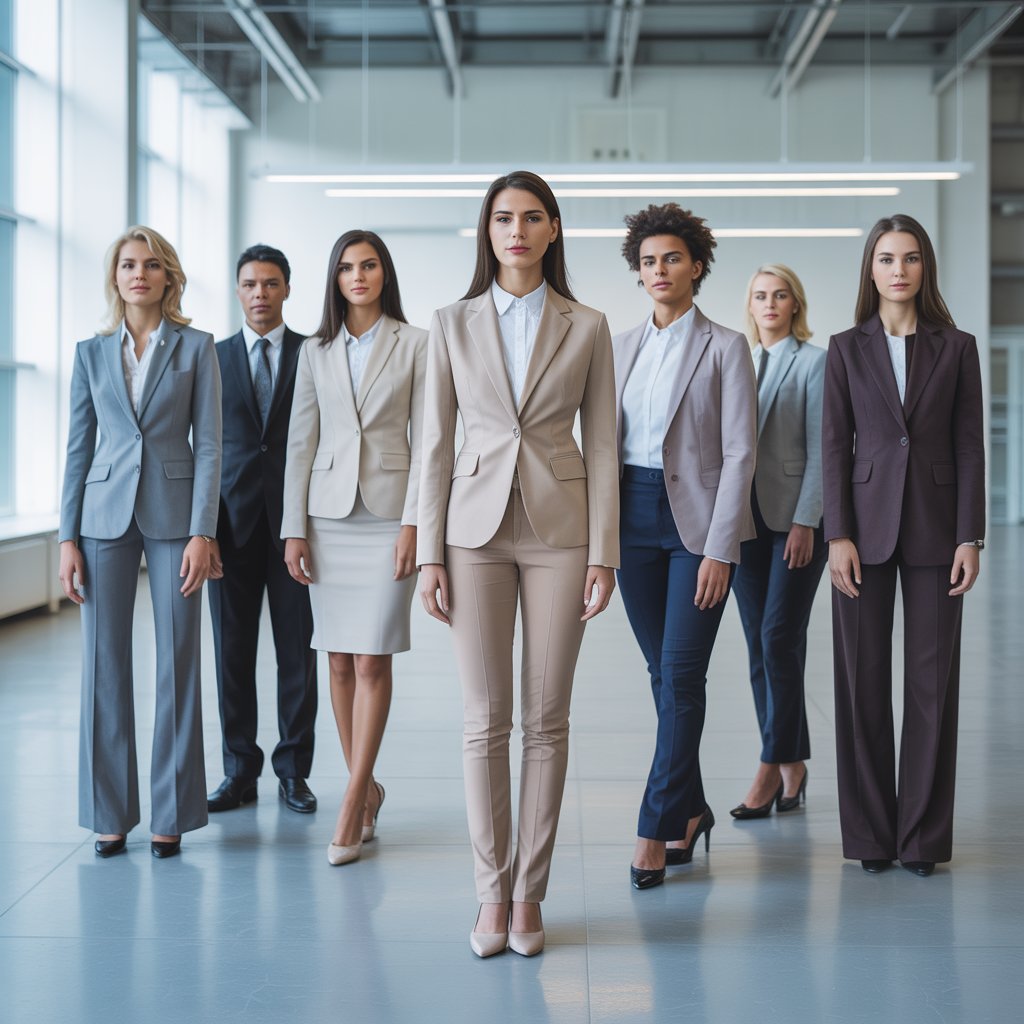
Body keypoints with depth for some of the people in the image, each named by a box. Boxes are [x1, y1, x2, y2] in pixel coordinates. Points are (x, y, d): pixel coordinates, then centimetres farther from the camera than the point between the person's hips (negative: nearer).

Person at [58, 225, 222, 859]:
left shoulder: (196, 348, 3)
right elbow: (78, 448, 9)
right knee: (105, 664, 2)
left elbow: (209, 445, -1)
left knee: (178, 664, 1)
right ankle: (110, 812, 12)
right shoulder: (92, 353, 9)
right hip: (106, 515, 2)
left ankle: (172, 813, 10)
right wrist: (69, 538, 2)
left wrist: (202, 533, -10)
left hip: (173, 515, -2)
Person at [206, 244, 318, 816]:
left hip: (296, 517, -1)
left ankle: (293, 770, 11)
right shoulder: (215, 357, 10)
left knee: (298, 649, 2)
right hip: (233, 517, 2)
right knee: (233, 649, 4)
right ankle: (240, 771, 13)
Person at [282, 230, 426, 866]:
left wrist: (413, 523, -11)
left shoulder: (415, 346, 2)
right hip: (328, 514, 3)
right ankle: (367, 787, 18)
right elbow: (301, 442, 9)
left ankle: (352, 803, -3)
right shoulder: (316, 352, 11)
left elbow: (425, 440, -2)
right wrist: (294, 529, 2)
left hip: (388, 514, -3)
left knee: (372, 660, -7)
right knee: (340, 662, 5)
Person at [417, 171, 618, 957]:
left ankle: (530, 893, 13)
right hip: (477, 526, 1)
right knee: (485, 718, 1)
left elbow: (602, 445, 3)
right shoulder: (453, 325, 5)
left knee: (547, 717, 3)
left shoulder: (587, 328, 4)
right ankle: (492, 892, 13)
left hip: (559, 526, 0)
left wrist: (604, 554, -4)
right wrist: (430, 554, -1)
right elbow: (436, 444, 5)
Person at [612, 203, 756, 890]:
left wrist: (719, 550, -14)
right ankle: (690, 809, 21)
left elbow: (739, 454, -7)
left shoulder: (725, 348, -3)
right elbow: (606, 441, 13)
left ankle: (657, 829, -2)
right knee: (664, 673, 10)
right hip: (633, 518, 5)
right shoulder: (623, 347, 12)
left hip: (697, 519, -5)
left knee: (681, 674, -6)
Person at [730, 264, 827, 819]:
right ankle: (793, 764, 14)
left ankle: (771, 766, -3)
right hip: (745, 519, 6)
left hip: (796, 520, -5)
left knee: (779, 639, -9)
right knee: (761, 646, 6)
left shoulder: (813, 362, -2)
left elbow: (819, 448, -7)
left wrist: (805, 523, -14)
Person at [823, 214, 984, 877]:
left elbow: (969, 447, 3)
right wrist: (837, 535, -7)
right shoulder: (847, 350, 6)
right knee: (863, 680, 2)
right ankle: (871, 833, 13)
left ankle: (924, 834, 11)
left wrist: (970, 538, -5)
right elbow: (834, 445, 2)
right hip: (866, 526, 0)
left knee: (932, 680, 2)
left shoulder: (957, 348, 5)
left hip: (934, 529, 0)